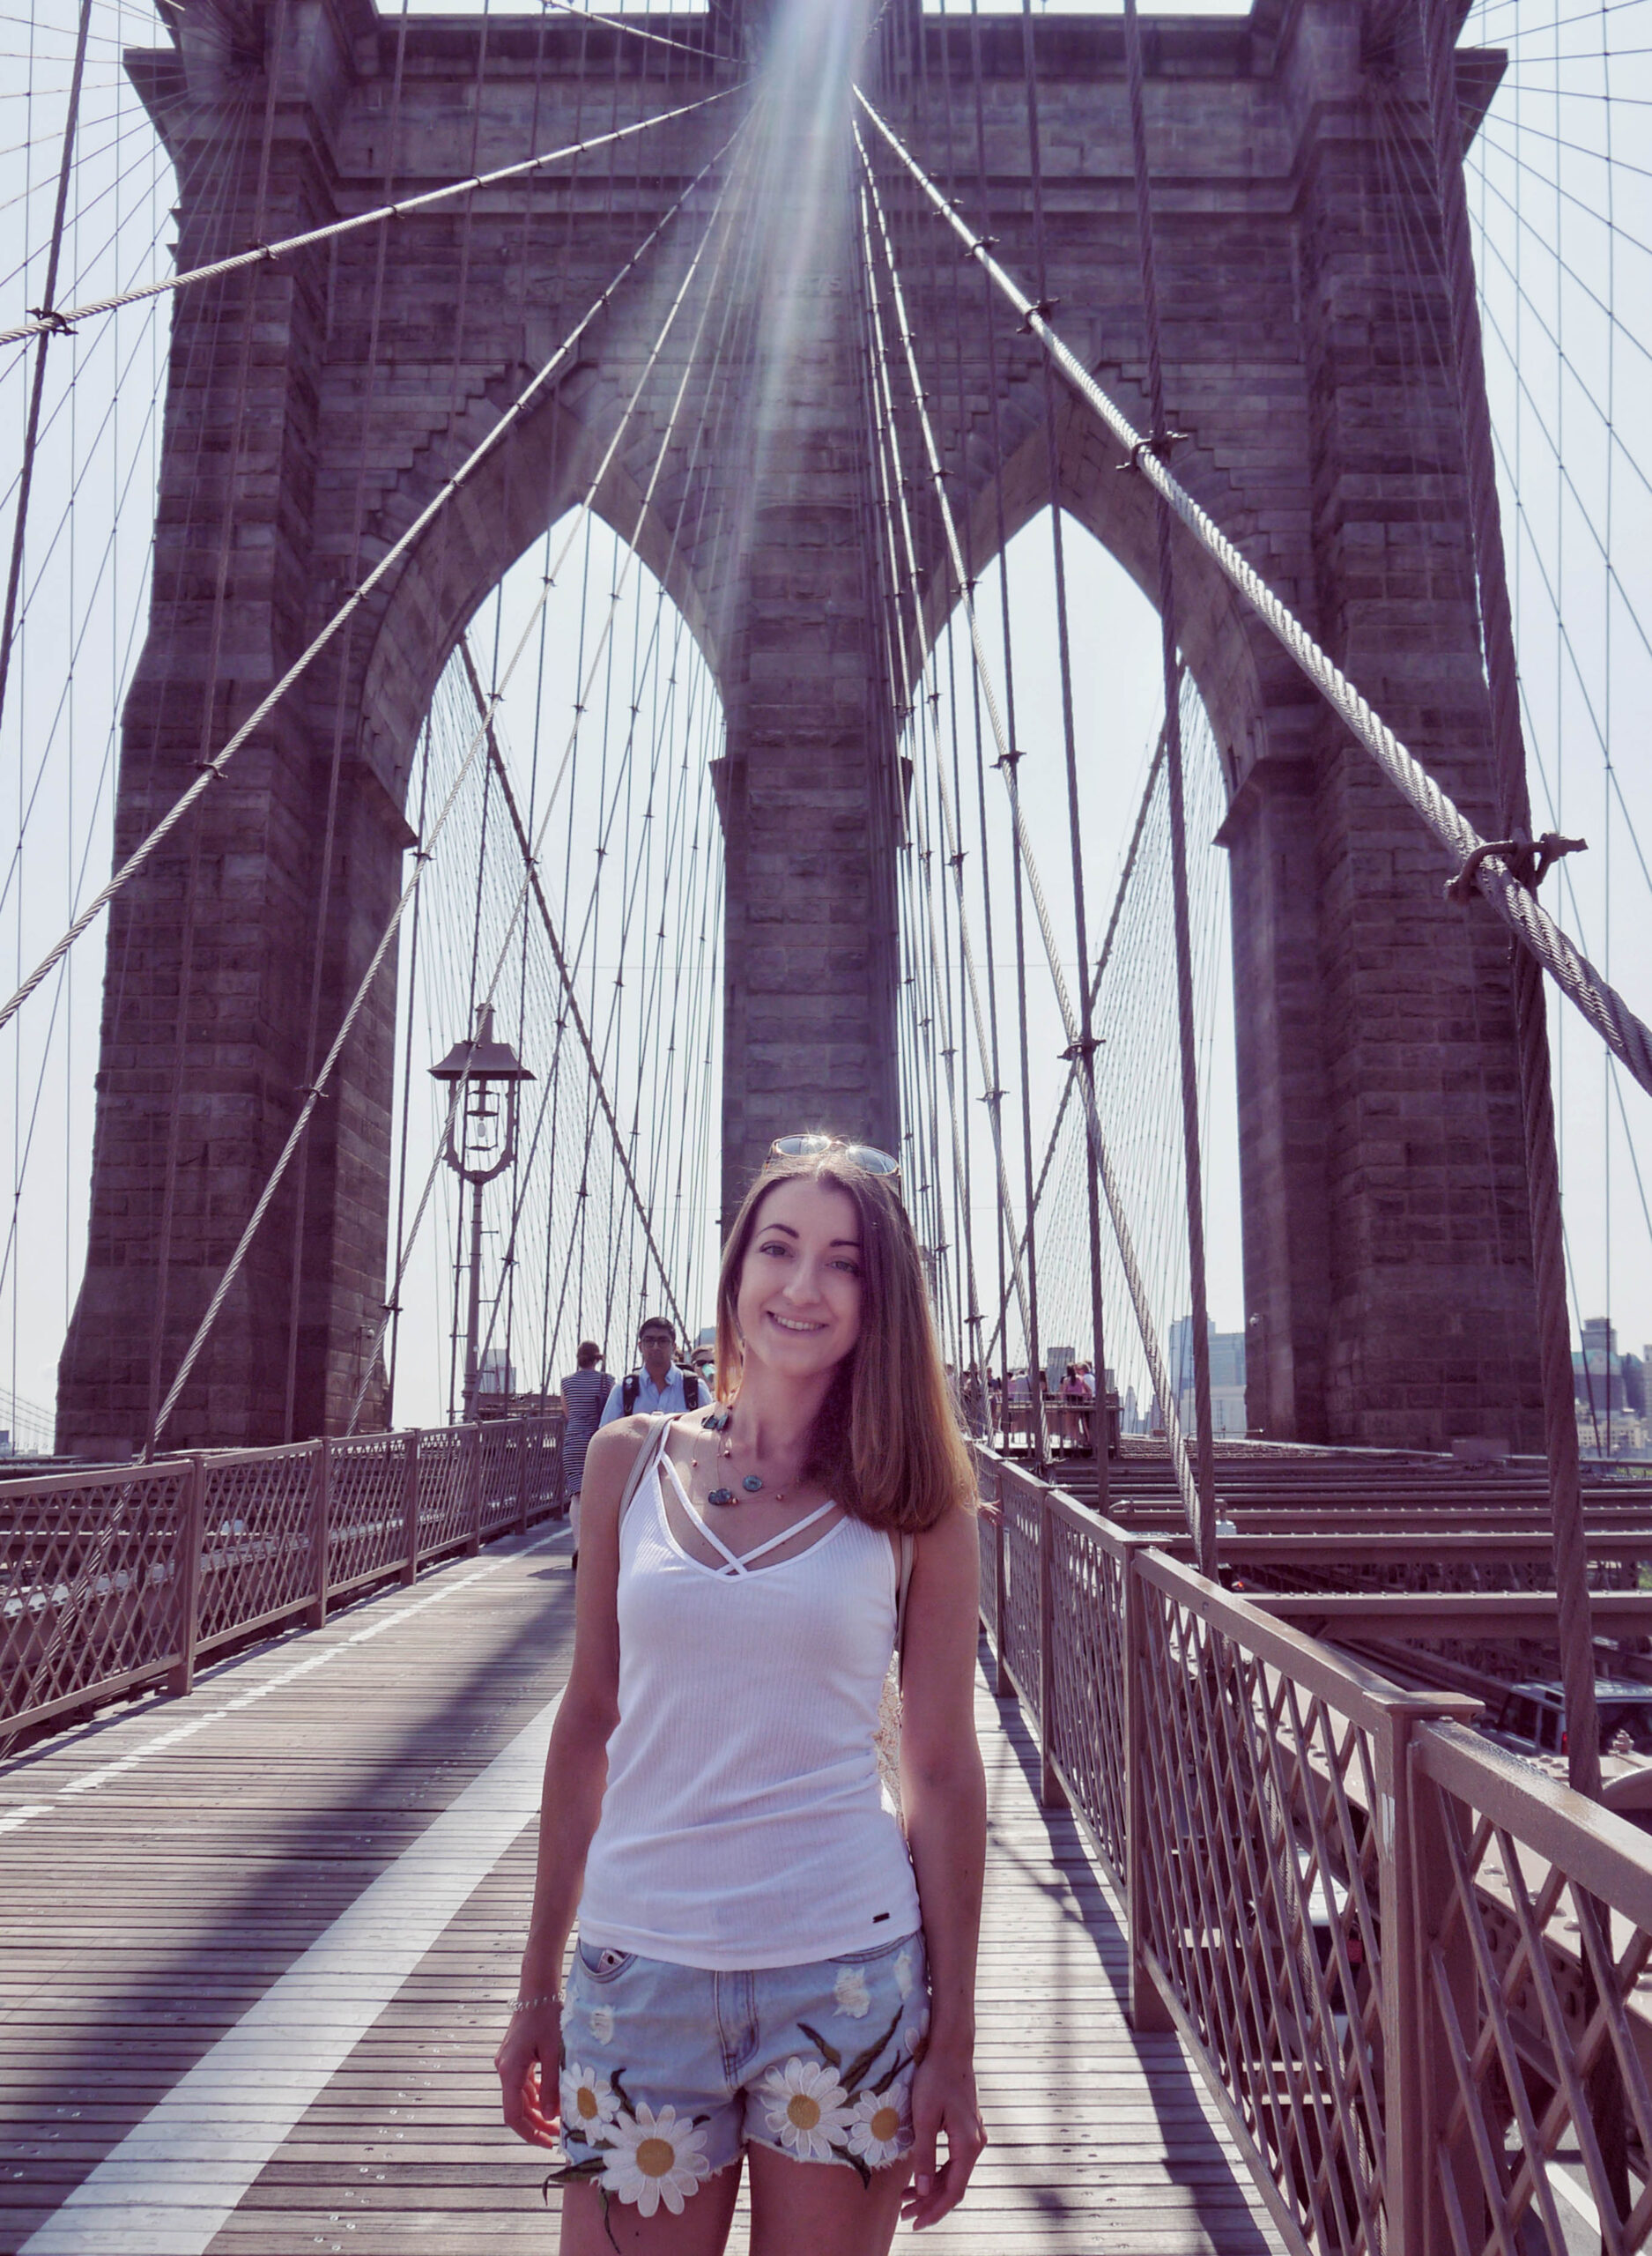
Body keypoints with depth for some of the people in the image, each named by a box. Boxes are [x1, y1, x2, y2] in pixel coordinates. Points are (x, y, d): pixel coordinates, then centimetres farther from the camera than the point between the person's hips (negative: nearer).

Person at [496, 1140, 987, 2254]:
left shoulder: (913, 1495, -5)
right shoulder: (631, 1461, 0)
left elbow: (945, 1773, -2)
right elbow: (588, 1725, 6)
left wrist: (953, 2043, -1)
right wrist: (538, 1988, 10)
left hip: (846, 1971, -1)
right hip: (637, 1966, 2)